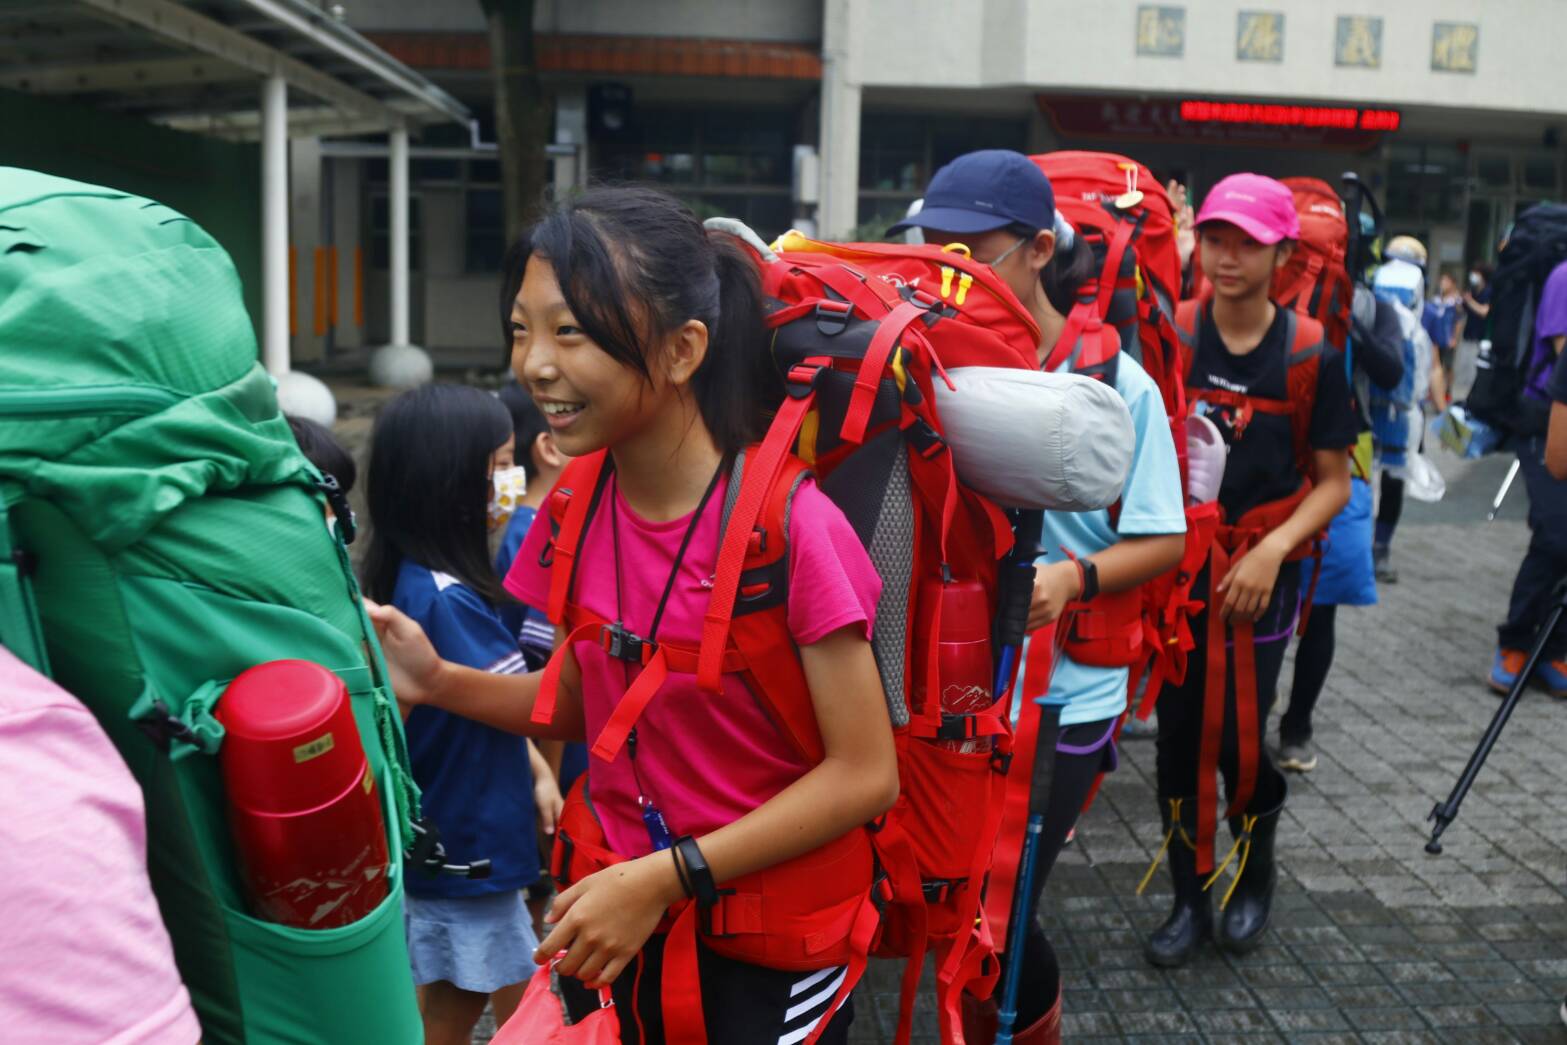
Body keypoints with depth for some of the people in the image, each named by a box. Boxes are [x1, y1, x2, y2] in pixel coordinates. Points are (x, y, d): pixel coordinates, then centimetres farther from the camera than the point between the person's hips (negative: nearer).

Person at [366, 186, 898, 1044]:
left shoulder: (783, 523, -24)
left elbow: (865, 774, -20)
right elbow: (585, 702, 6)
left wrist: (666, 878, -23)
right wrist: (439, 682, -10)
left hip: (774, 948, -5)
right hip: (626, 920, 6)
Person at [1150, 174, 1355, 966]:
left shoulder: (1310, 357, -5)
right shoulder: (1168, 337, -2)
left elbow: (1331, 483, -1)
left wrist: (1272, 550, -16)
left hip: (1260, 572, -2)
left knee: (1237, 739, -3)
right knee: (1178, 737, 6)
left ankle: (1255, 872, 28)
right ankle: (1190, 900, 24)